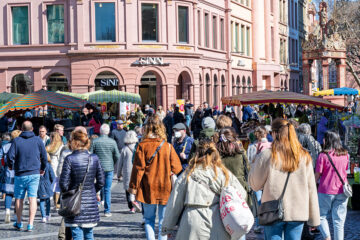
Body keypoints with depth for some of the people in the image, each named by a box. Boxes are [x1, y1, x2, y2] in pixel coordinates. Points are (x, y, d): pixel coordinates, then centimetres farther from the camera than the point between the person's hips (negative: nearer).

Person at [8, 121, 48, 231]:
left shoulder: (16, 141, -4)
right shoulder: (38, 140, 1)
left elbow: (10, 155, -9)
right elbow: (44, 156, 4)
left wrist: (11, 165, 12)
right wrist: (42, 168, 20)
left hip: (20, 174, -1)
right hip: (34, 173, 1)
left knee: (19, 199, 12)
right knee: (32, 198, -1)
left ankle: (19, 223, 23)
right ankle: (30, 224, -6)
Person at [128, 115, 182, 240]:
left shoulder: (142, 145, -7)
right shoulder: (168, 146, -5)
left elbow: (138, 168, -8)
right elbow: (176, 168, -3)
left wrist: (133, 188, -2)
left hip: (148, 189, 0)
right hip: (165, 188, 0)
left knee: (149, 219, 11)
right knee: (163, 220, 7)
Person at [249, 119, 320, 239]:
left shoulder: (266, 156, -8)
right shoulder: (304, 157, 1)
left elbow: (255, 185, 0)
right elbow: (311, 189, 4)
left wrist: (257, 159, 11)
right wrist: (314, 219, 10)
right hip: (298, 213, 2)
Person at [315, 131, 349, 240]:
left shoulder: (323, 155, -10)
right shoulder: (345, 155, 3)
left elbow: (317, 175, -7)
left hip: (326, 191, -4)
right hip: (342, 191, 4)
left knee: (321, 216, 11)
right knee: (339, 221, 7)